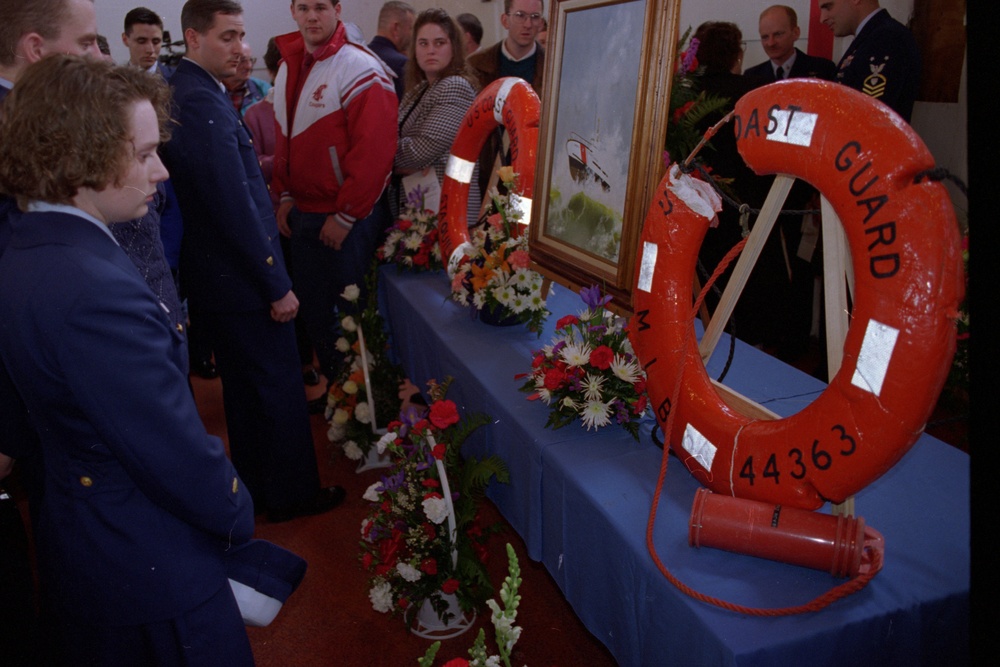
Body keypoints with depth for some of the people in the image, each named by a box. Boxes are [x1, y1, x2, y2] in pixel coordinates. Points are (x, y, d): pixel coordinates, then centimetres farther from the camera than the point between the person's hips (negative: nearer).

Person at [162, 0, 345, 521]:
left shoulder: (178, 93, 9)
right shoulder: (205, 105, -22)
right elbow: (236, 208, -25)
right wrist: (277, 285, -20)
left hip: (209, 276, 10)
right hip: (241, 281, -10)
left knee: (243, 385, 21)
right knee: (280, 386, 6)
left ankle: (254, 485, 37)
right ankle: (291, 493, 23)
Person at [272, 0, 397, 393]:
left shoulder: (359, 69, -14)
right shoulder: (289, 68, 9)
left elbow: (374, 150, -19)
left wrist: (345, 216, -17)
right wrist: (285, 195, 8)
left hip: (349, 217, -7)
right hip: (302, 214, 7)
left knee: (352, 314, 5)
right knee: (313, 310, 14)